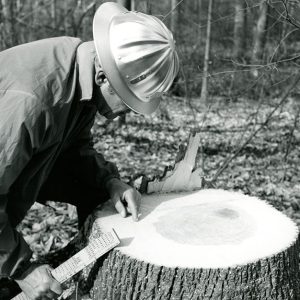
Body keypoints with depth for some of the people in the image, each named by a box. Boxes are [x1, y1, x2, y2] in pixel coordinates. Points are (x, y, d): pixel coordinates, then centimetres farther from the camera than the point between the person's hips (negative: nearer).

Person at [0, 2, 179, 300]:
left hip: (29, 158, 7)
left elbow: (76, 145, 1)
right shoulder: (29, 98, -40)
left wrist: (110, 181, -14)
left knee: (95, 190, 0)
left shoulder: (85, 63, -14)